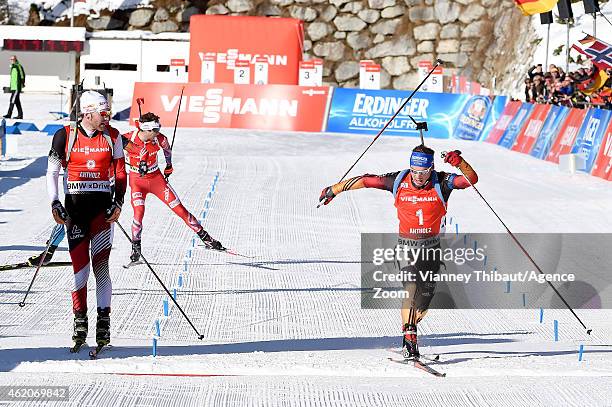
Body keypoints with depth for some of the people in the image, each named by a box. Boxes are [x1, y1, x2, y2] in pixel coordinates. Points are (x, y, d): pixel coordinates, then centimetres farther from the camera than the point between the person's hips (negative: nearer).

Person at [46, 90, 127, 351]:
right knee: (80, 266, -2)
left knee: (100, 264, -8)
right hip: (75, 205, 0)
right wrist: (55, 204, -5)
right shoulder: (65, 136, -1)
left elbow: (121, 173, 10)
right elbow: (52, 172, 4)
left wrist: (118, 202, -2)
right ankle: (80, 321, 10)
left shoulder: (112, 136, 4)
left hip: (102, 205, 0)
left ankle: (104, 321, -6)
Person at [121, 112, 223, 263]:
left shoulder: (159, 139, -15)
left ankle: (204, 237, 7)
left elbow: (167, 149, 8)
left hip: (156, 178, 2)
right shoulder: (128, 138, -24)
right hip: (137, 181, -2)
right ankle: (136, 247, -1)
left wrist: (168, 167, 22)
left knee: (179, 209, -1)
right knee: (139, 212, -21)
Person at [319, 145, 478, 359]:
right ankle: (408, 338, -23)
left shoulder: (441, 183, -14)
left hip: (432, 245, 1)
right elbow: (366, 181, -3)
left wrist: (459, 162, -45)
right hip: (406, 245, -1)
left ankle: (410, 325, 32)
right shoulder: (398, 181, -12)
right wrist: (335, 189, 2)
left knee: (425, 297, 3)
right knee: (411, 287, -23)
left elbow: (472, 179, -26)